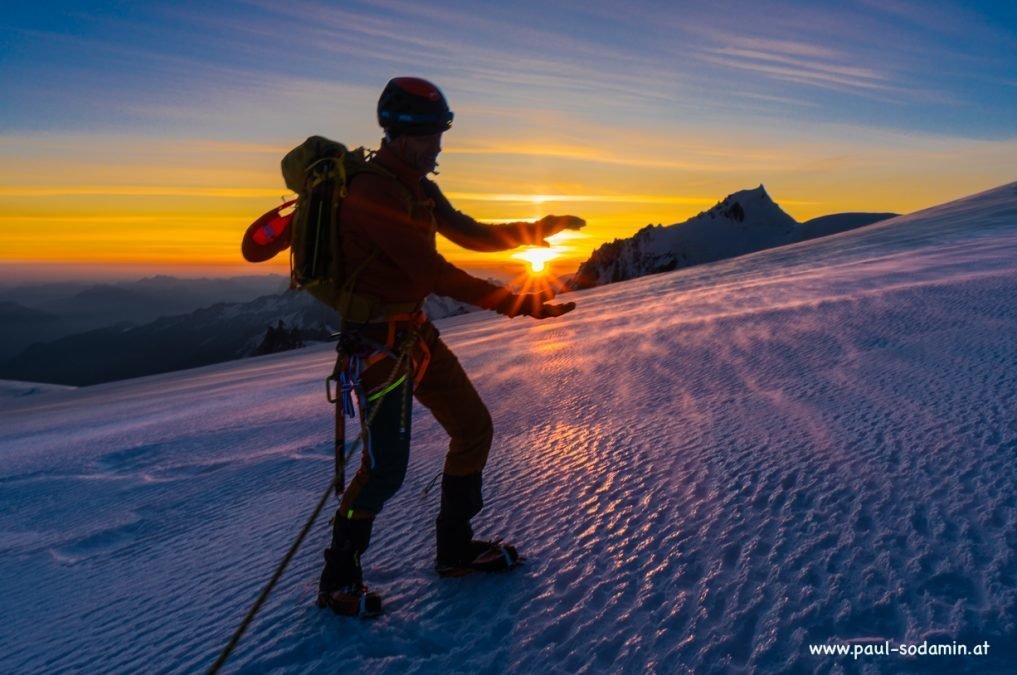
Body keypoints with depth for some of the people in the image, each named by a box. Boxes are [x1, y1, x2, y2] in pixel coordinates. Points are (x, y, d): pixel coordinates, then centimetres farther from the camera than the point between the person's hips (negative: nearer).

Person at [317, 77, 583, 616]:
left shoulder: (418, 187, 9)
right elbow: (432, 272, -27)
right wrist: (514, 303, -28)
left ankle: (455, 549, 28)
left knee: (474, 429, 13)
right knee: (385, 468, -8)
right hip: (377, 342, -10)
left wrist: (538, 230, 3)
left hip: (416, 332, 10)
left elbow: (471, 235, 16)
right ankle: (337, 580, 14)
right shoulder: (373, 192, -21)